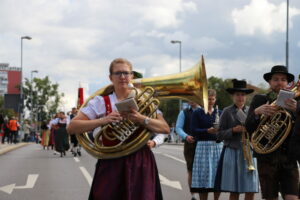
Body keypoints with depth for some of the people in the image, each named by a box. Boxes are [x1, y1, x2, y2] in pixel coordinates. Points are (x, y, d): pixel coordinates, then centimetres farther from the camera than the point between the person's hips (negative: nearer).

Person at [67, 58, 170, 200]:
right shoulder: (100, 102, 3)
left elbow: (165, 129, -1)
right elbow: (72, 128, -5)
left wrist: (141, 119, -19)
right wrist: (103, 120, -17)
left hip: (140, 165, 1)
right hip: (111, 165, -1)